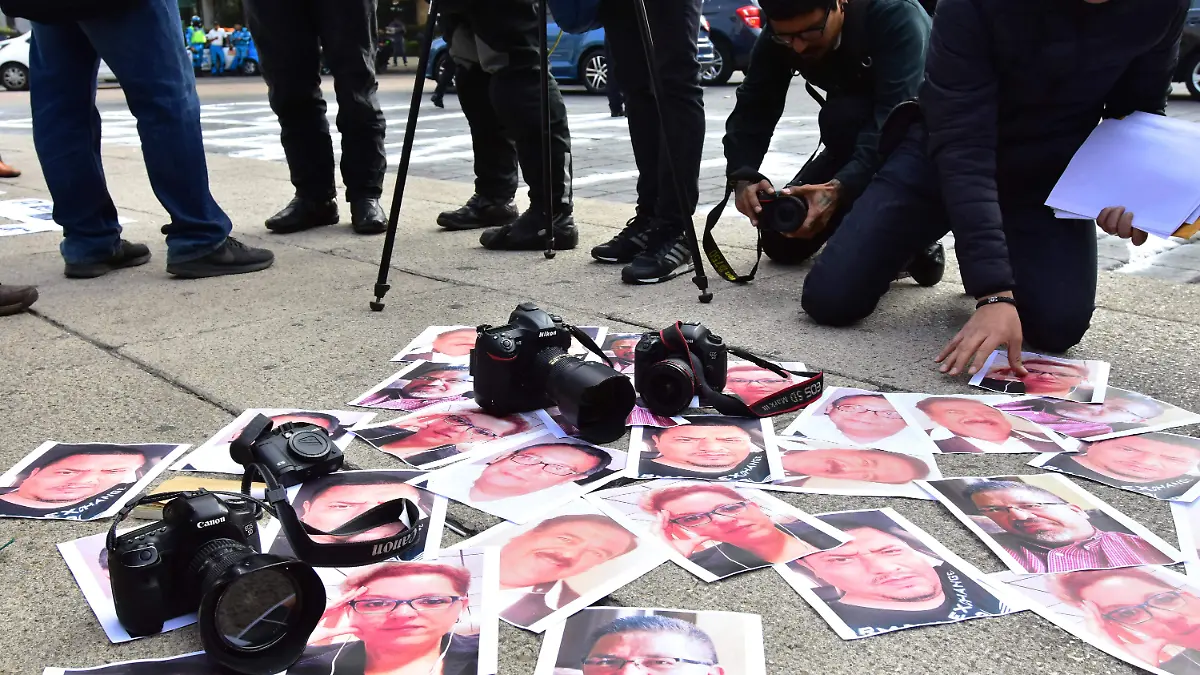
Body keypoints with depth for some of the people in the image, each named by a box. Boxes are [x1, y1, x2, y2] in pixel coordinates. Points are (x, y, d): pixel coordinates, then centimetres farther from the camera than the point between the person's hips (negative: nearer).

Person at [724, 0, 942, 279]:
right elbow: (753, 108, -20)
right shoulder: (779, 36, -16)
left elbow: (896, 117, -41)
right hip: (858, 140, 5)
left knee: (842, 118, -37)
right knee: (782, 241, -4)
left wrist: (840, 188, -54)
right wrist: (743, 177, -39)